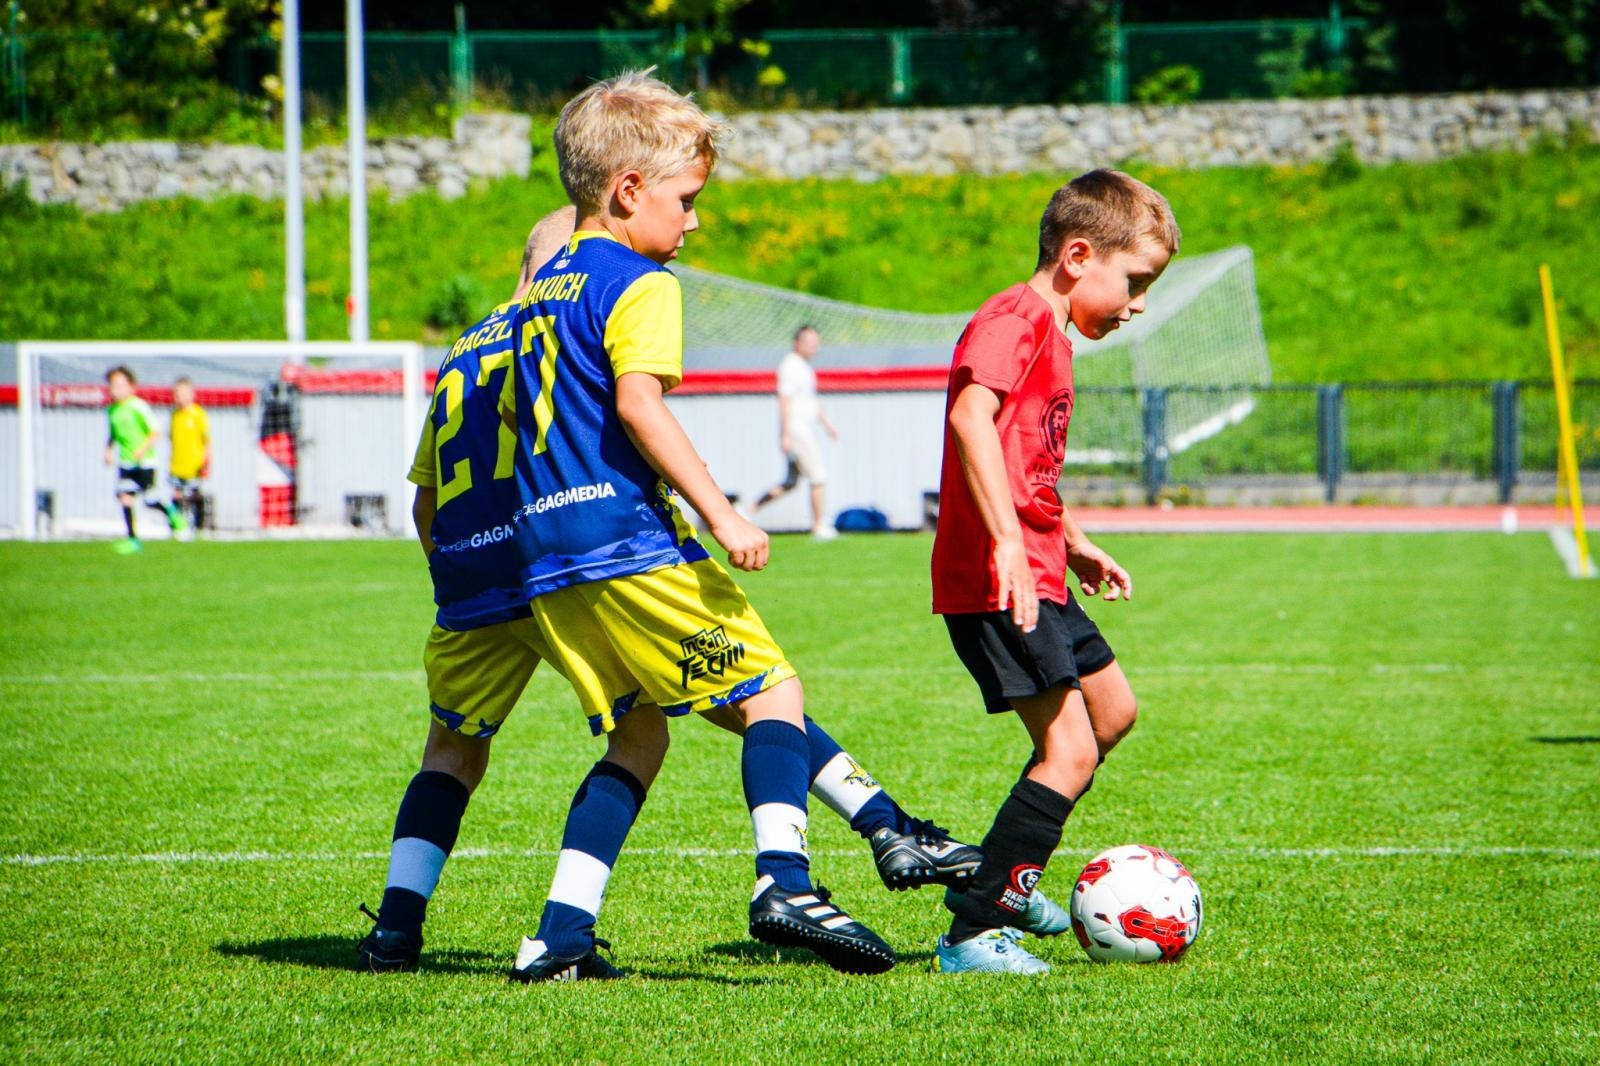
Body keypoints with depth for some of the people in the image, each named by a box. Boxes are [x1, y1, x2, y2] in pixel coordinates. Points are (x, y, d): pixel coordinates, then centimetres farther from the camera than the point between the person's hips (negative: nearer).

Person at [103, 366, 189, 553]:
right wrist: (109, 450, 4)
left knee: (149, 499, -6)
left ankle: (172, 513, 24)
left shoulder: (138, 407, -11)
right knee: (125, 497, -6)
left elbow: (154, 432, -10)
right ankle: (132, 539, -1)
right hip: (125, 462, 5)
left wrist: (143, 449, -22)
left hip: (144, 461, -5)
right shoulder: (112, 410, 7)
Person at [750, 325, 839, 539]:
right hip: (796, 430, -10)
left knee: (790, 483, 11)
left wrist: (827, 424, 26)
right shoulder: (791, 366, -14)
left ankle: (749, 510, 12)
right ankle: (819, 526, 0)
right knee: (819, 477, -6)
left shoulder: (805, 367, 18)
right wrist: (785, 435, -24)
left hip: (806, 431, 10)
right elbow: (784, 401, -20)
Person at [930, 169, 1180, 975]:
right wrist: (1008, 542, -37)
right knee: (1070, 751, -15)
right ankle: (974, 935, -14)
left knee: (1113, 711, 24)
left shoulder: (1048, 334, 20)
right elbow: (972, 416, -31)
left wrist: (1072, 544, 33)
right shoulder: (1018, 319, -14)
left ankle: (1005, 879, 32)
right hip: (994, 582, -11)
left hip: (1035, 579, 11)